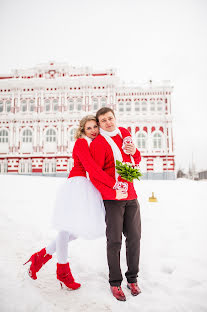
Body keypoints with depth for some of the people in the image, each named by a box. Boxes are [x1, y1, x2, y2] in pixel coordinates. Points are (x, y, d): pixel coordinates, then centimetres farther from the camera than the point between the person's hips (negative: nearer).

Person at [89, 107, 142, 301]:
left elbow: (136, 161, 18)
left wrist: (134, 152, -4)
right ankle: (115, 282, 19)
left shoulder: (125, 133, 11)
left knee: (134, 237, 9)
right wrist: (112, 190, -22)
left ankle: (132, 279, 27)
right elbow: (94, 175, -11)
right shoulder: (98, 143, -9)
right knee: (115, 240, 0)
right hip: (112, 198, -5)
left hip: (131, 195, 6)